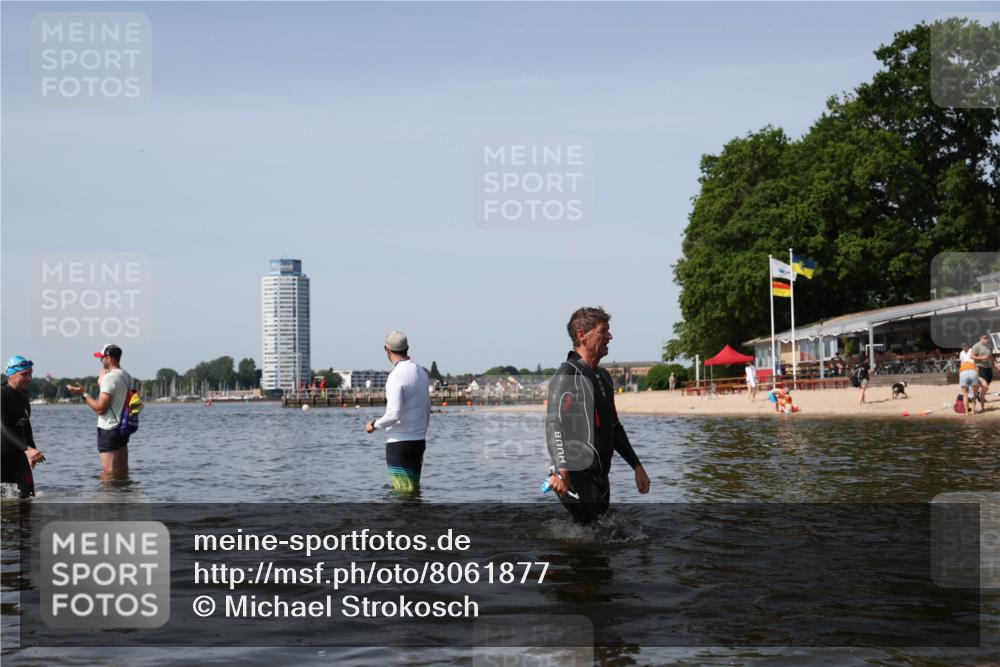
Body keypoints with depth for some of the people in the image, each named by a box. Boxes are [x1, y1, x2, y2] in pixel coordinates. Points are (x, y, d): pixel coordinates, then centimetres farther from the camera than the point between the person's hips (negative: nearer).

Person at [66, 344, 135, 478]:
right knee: (123, 471, 13)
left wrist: (83, 394, -11)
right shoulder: (127, 377, 9)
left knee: (109, 473, -5)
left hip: (109, 430, -9)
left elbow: (100, 408, -20)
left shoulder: (109, 377, -18)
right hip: (123, 428, 9)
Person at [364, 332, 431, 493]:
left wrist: (374, 424, -6)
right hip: (419, 441, 8)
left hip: (399, 443, -8)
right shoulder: (421, 373, 10)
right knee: (414, 490, 12)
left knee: (403, 493, -5)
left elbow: (394, 415, -23)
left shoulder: (396, 377, -16)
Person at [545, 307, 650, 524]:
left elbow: (614, 428, 28)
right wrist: (561, 470, -35)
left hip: (600, 478, 9)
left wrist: (637, 466, 25)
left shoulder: (603, 377, 19)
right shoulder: (567, 376, -11)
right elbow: (555, 424, -22)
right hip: (578, 478, -9)